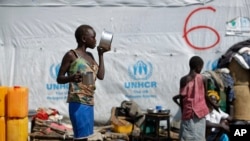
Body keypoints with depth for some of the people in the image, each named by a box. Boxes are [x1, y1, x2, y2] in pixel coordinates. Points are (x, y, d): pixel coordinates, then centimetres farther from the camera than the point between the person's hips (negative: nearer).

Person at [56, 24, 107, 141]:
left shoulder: (90, 56, 16)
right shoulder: (71, 55, -6)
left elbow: (101, 76, 10)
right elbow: (59, 78, -5)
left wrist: (101, 54, 15)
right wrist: (71, 78, -26)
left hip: (89, 102, 8)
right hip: (78, 102, -8)